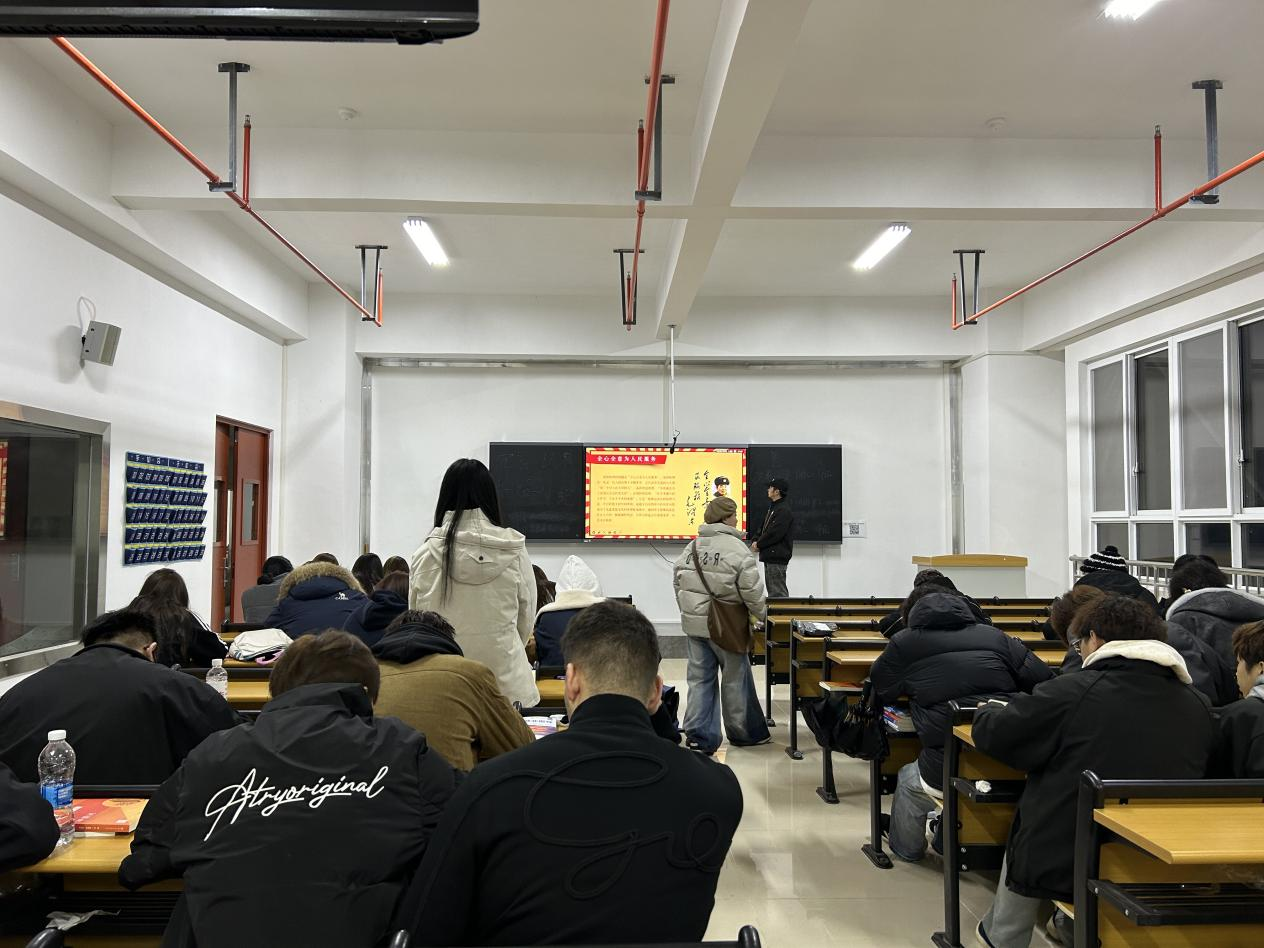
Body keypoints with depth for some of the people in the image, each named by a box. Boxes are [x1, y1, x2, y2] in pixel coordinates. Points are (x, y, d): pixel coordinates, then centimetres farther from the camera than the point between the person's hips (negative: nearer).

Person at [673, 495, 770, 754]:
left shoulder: (692, 548, 5)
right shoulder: (737, 549, -14)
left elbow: (678, 581, 9)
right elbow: (751, 590, -15)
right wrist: (761, 614, 1)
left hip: (694, 625, 5)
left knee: (700, 679, 9)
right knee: (735, 679, 12)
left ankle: (698, 736, 6)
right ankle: (744, 733, 27)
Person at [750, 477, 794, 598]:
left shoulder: (784, 511, -16)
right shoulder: (773, 507, 18)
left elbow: (775, 533, -23)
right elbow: (763, 528, 19)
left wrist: (759, 545, -12)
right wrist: (756, 541, 2)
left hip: (777, 557, -11)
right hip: (769, 556, 11)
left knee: (778, 592, -9)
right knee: (771, 589, 16)